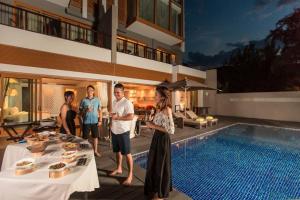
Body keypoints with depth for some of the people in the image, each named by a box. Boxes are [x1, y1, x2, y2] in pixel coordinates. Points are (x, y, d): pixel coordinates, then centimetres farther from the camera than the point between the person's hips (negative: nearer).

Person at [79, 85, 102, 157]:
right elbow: (80, 112, 0)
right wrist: (86, 110, -20)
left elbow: (100, 111, 4)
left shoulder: (97, 100, 0)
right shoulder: (83, 100, -2)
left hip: (95, 121, 1)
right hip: (86, 122, -1)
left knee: (95, 137, 12)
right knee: (85, 137, 9)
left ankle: (95, 151, 27)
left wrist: (100, 120, -1)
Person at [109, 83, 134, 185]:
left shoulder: (127, 102, -17)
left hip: (123, 131, -8)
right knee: (117, 151, 22)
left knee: (127, 153, 2)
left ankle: (130, 175, 16)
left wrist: (117, 117, -23)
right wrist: (112, 116, 1)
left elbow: (131, 117, -25)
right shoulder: (114, 102, 10)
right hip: (114, 130, 8)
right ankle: (119, 169, 42)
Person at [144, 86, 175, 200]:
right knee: (153, 163, 22)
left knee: (161, 165, 11)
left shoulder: (167, 110, -21)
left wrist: (154, 126, -21)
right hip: (156, 138, 9)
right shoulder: (159, 108, 6)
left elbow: (171, 130, -26)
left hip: (163, 140, -9)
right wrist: (151, 125, -2)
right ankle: (155, 188, 47)